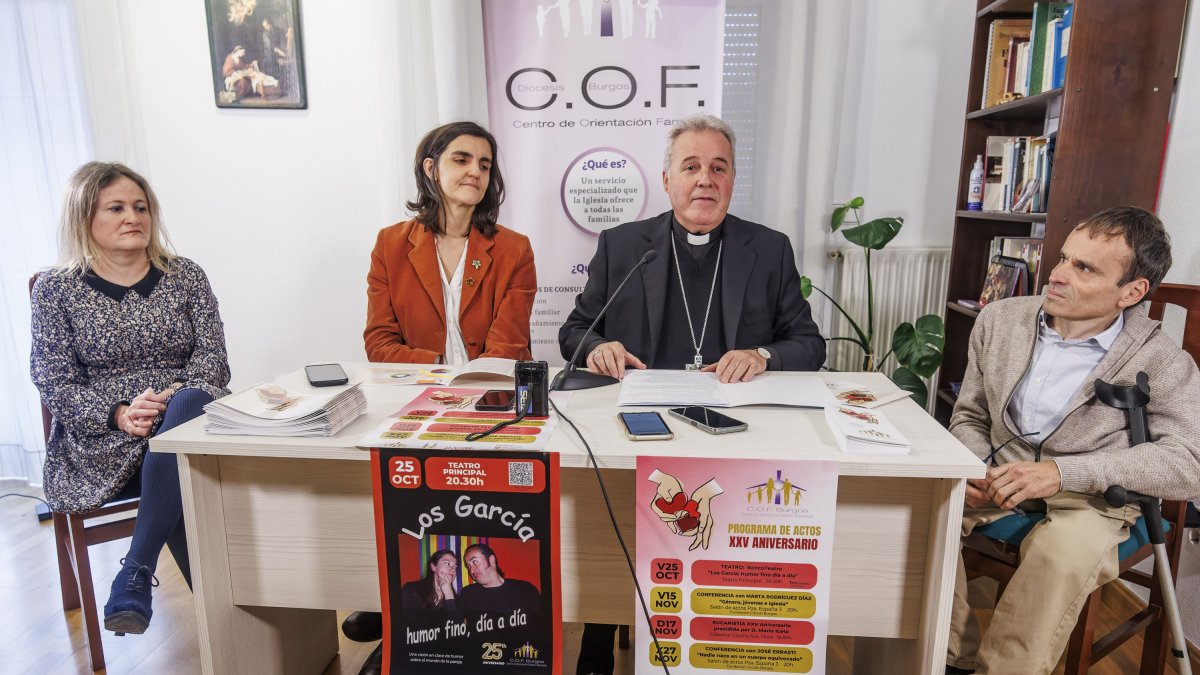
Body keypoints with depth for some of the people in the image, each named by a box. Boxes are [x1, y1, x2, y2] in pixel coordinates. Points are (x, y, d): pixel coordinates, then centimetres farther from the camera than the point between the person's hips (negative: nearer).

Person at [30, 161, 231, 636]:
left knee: (190, 406, -37)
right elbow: (55, 383, 0)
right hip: (100, 441, -1)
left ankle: (134, 575, -29)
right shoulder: (55, 289, 6)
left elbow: (212, 356, 2)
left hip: (186, 414, 1)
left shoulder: (186, 276, 10)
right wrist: (118, 414, -19)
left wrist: (172, 397, -19)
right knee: (182, 482, -34)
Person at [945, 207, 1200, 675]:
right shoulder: (1000, 319, 1)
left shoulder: (1162, 364, -8)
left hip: (1091, 495, -3)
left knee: (1065, 553, -36)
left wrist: (1064, 471, -29)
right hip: (1000, 473, 3)